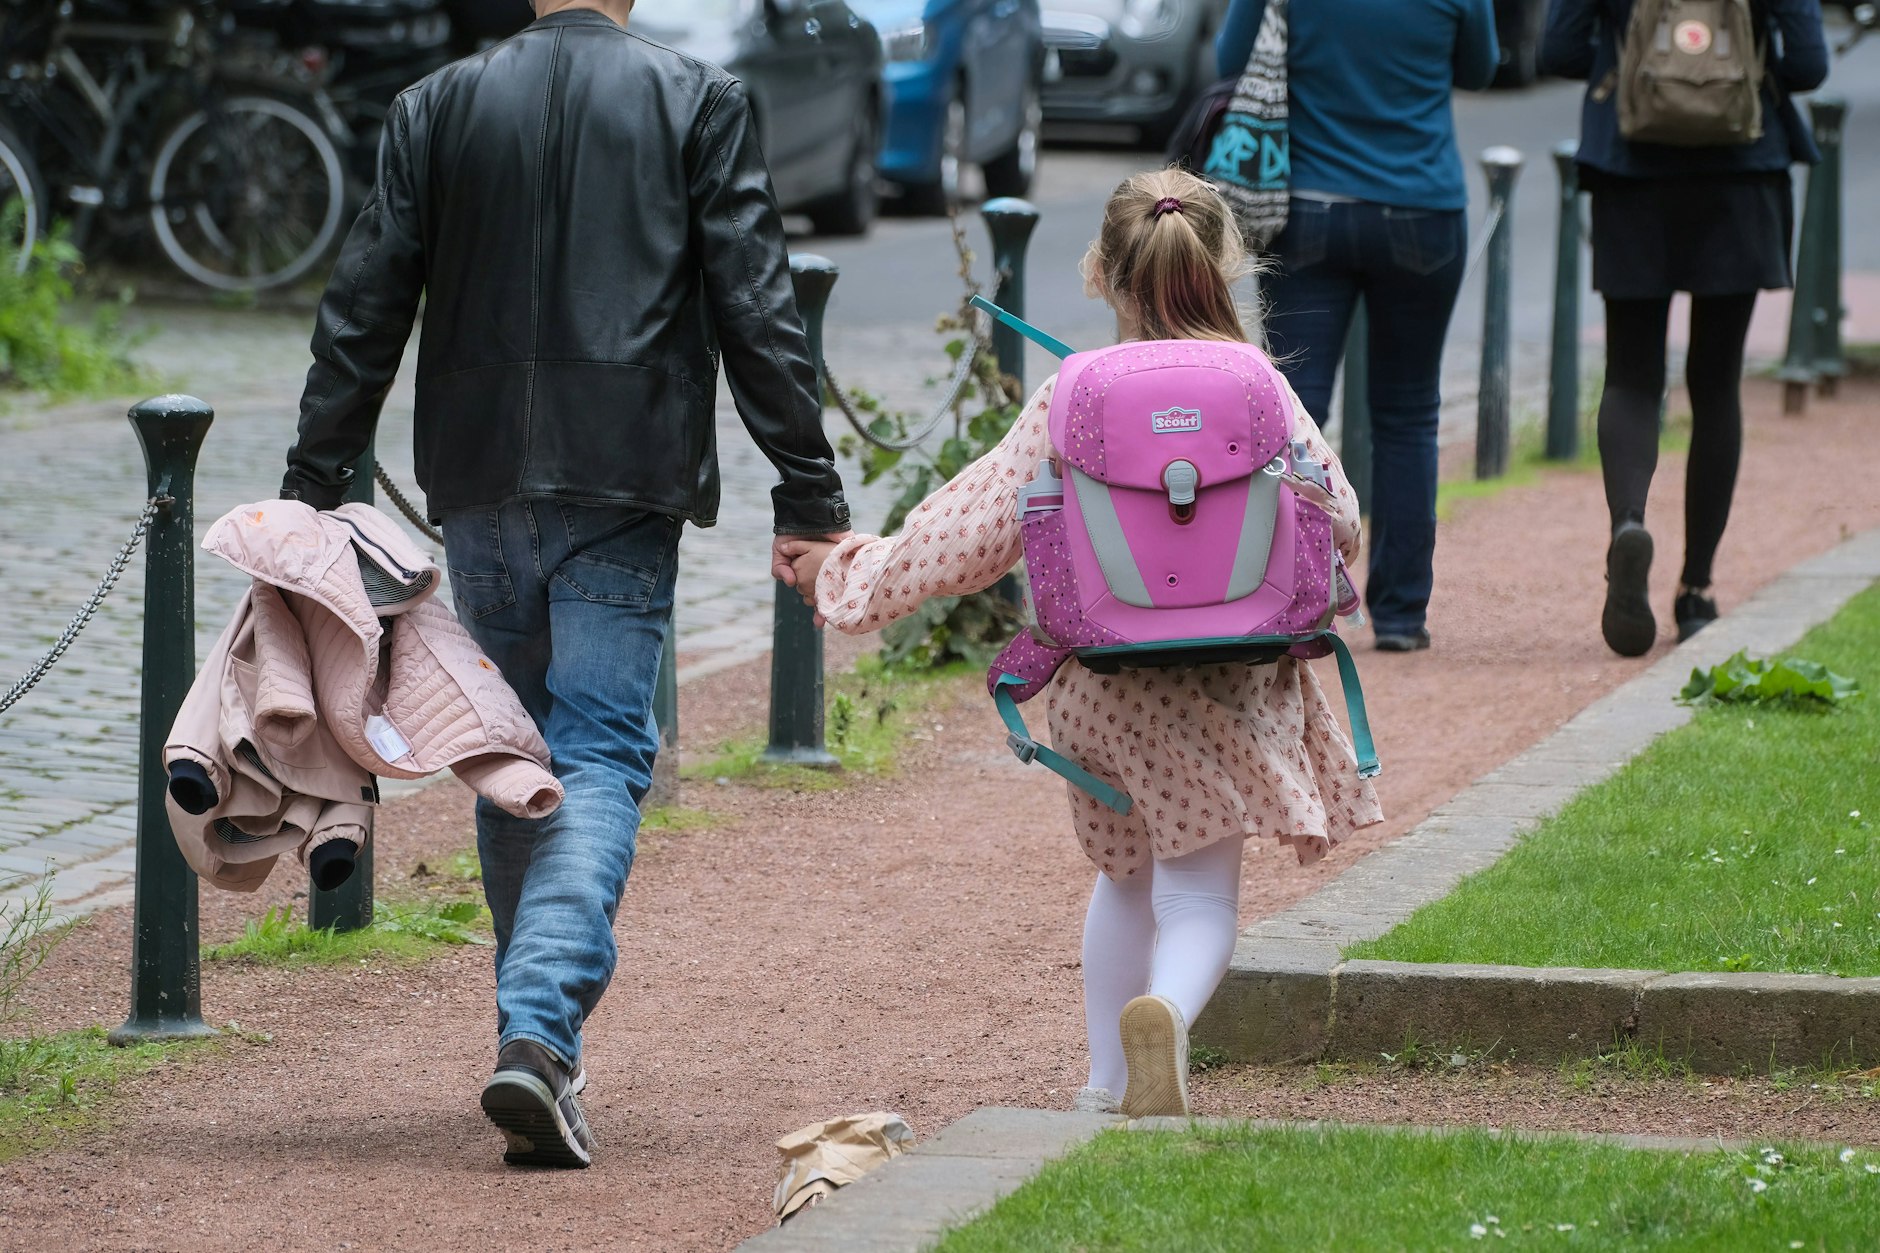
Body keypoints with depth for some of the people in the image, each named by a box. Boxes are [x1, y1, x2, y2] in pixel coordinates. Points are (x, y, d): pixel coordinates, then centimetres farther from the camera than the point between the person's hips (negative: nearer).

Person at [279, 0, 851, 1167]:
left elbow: (362, 312, 5)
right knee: (599, 754, -4)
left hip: (481, 483, 3)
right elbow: (758, 313, -4)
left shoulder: (438, 108, 5)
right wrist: (811, 499, 0)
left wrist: (313, 495, 9)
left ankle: (539, 1035, 23)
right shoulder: (700, 104, -1)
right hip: (625, 486, -3)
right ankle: (540, 1030, -22)